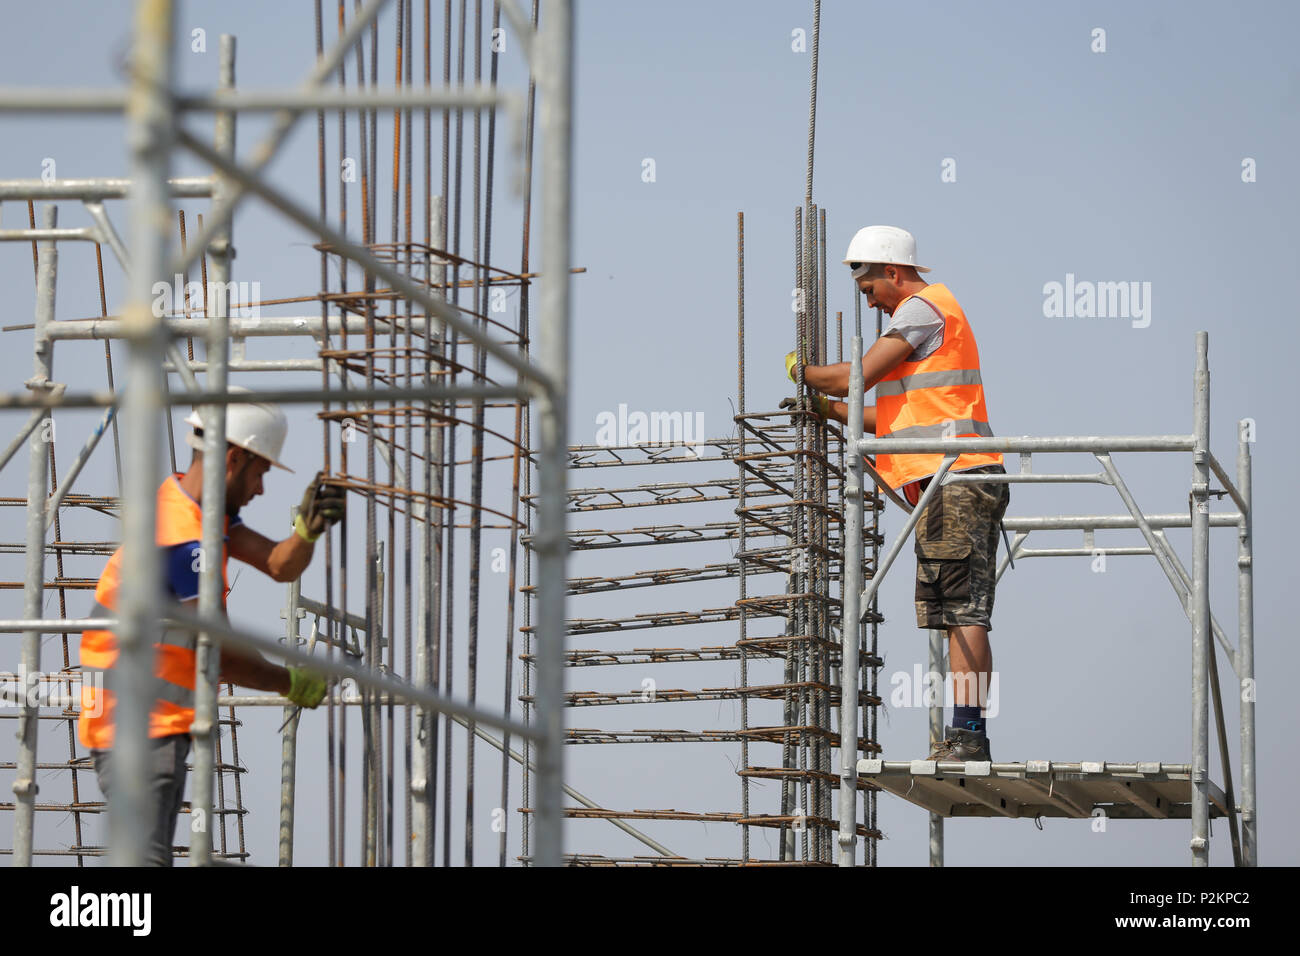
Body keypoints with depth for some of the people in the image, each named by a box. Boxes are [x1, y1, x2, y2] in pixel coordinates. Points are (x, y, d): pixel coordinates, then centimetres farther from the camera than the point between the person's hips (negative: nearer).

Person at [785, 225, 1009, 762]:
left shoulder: (922, 309, -6)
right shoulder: (932, 312, 27)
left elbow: (858, 376, -12)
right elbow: (902, 418, 27)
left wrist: (802, 372, 5)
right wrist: (832, 411, 24)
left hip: (952, 481, -10)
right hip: (955, 481, 10)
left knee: (964, 614, -14)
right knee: (956, 615, 6)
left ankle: (968, 734, -20)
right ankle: (964, 739, 4)